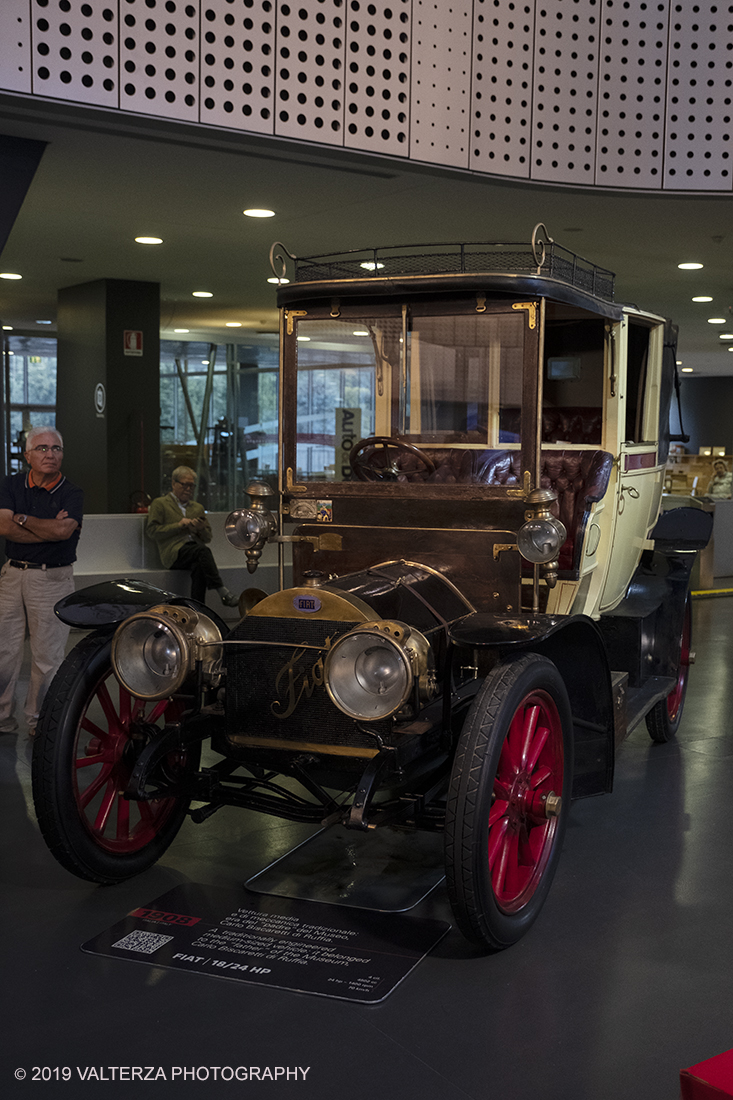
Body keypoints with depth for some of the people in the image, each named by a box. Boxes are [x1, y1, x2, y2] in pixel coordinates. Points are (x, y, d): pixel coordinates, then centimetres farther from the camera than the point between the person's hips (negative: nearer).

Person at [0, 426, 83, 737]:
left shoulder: (72, 494, 0)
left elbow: (63, 530, -18)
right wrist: (47, 528, -12)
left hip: (52, 579, -2)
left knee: (47, 657, 2)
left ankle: (40, 722, 14)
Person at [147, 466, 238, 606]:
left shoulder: (197, 508, 29)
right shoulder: (160, 504, 14)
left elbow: (208, 537, 25)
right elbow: (152, 531, 2)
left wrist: (202, 529, 1)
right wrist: (178, 525, -7)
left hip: (196, 548, 4)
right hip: (174, 551, -4)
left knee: (198, 567, -35)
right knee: (203, 551, -36)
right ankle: (222, 591, -39)